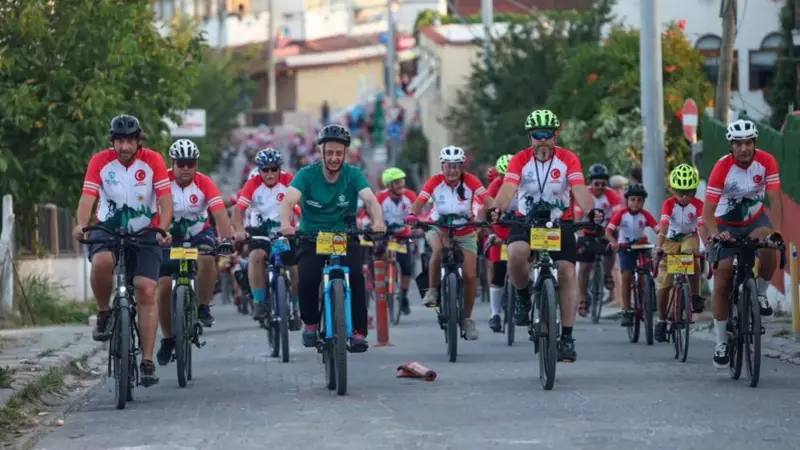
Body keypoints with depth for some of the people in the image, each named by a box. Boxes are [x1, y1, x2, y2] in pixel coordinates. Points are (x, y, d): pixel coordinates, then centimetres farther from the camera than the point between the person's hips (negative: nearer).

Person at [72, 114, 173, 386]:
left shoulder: (153, 161, -8)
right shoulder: (100, 161, -7)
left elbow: (165, 198, -14)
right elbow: (88, 196, -16)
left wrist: (163, 229, -32)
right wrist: (81, 225, -36)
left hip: (145, 233, 0)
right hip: (108, 229, 0)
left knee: (146, 291, -13)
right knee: (101, 262, -35)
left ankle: (147, 362, -8)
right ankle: (104, 313, -6)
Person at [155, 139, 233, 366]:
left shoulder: (205, 184, -18)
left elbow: (220, 214, -27)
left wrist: (228, 243, -40)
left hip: (199, 233, 0)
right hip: (170, 236, 0)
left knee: (207, 257, -34)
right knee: (164, 286, -9)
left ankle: (204, 308, -14)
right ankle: (167, 338, 10)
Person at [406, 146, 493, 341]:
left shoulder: (470, 181, -14)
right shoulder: (435, 182, -14)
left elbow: (487, 201, -21)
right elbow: (419, 202, -21)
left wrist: (490, 213, -43)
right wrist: (413, 214, -42)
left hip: (466, 232, 1)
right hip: (440, 228, -1)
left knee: (470, 275, -6)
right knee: (438, 249, -36)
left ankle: (467, 319, 13)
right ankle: (432, 290, -15)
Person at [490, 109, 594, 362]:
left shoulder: (568, 159, -7)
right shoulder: (520, 160, -8)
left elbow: (579, 189, -20)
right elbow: (508, 188, -22)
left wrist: (590, 212, -41)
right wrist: (497, 209, -44)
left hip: (560, 223, 1)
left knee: (567, 273, -12)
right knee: (516, 254, -32)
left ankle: (567, 337, -6)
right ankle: (523, 298, -3)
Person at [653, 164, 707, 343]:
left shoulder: (698, 204, -17)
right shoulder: (669, 204, -17)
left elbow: (702, 226, -28)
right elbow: (663, 226, -29)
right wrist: (659, 246, -45)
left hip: (689, 237, 0)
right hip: (671, 239, 0)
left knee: (690, 255, -37)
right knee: (664, 284, -5)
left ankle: (696, 296, -25)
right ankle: (661, 321, 9)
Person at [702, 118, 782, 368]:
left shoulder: (766, 162, -18)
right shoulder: (722, 168, -25)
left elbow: (775, 198, -24)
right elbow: (708, 210, -27)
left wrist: (776, 230, -40)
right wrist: (715, 234, -46)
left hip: (755, 220, 1)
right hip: (726, 225, -1)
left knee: (767, 244, -34)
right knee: (722, 284, -4)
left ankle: (761, 293, -8)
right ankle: (722, 342, 9)